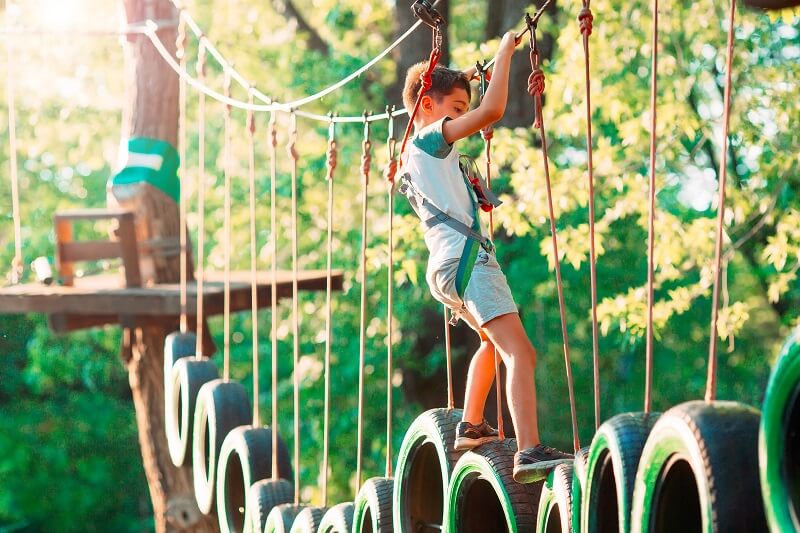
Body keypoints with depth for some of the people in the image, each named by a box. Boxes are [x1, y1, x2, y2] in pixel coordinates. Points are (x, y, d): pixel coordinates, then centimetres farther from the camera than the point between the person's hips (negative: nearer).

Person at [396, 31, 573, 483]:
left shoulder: (412, 156, 23)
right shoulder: (434, 139, -2)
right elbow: (492, 110, -16)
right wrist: (505, 52, -5)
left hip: (444, 267, 10)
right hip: (466, 259, -10)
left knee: (494, 341, 33)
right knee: (520, 351, -21)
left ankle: (471, 427, 37)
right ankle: (531, 452, -36)